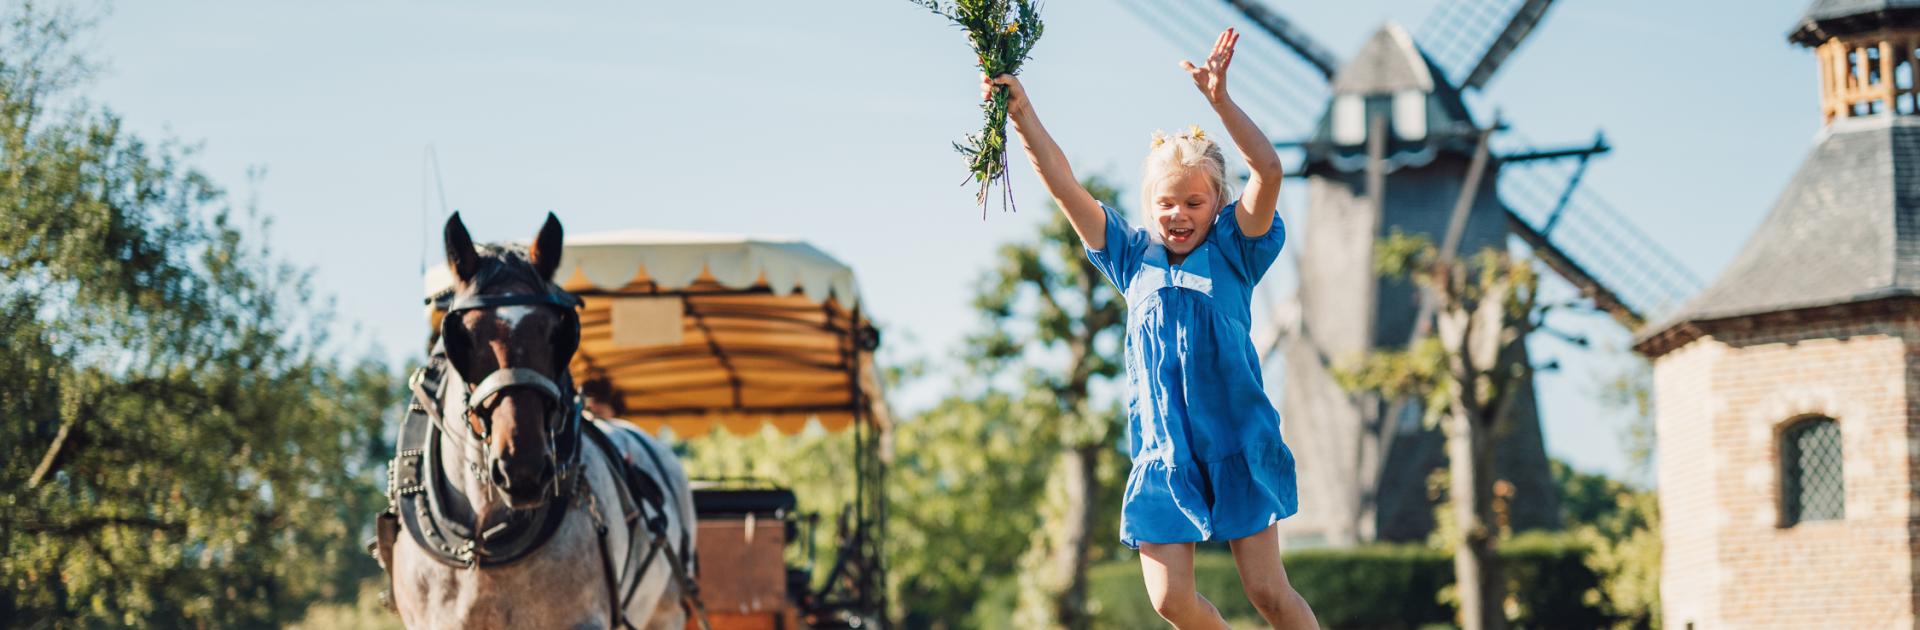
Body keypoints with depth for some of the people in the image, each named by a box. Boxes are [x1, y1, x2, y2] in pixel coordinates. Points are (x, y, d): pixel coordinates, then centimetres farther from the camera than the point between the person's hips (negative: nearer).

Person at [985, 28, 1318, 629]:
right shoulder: (1135, 258, 9)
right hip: (1162, 451, 3)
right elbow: (1064, 185, 4)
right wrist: (1021, 112, -6)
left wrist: (1220, 99, -26)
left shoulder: (1233, 252, 1)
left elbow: (1268, 171, -15)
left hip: (1237, 443, -3)